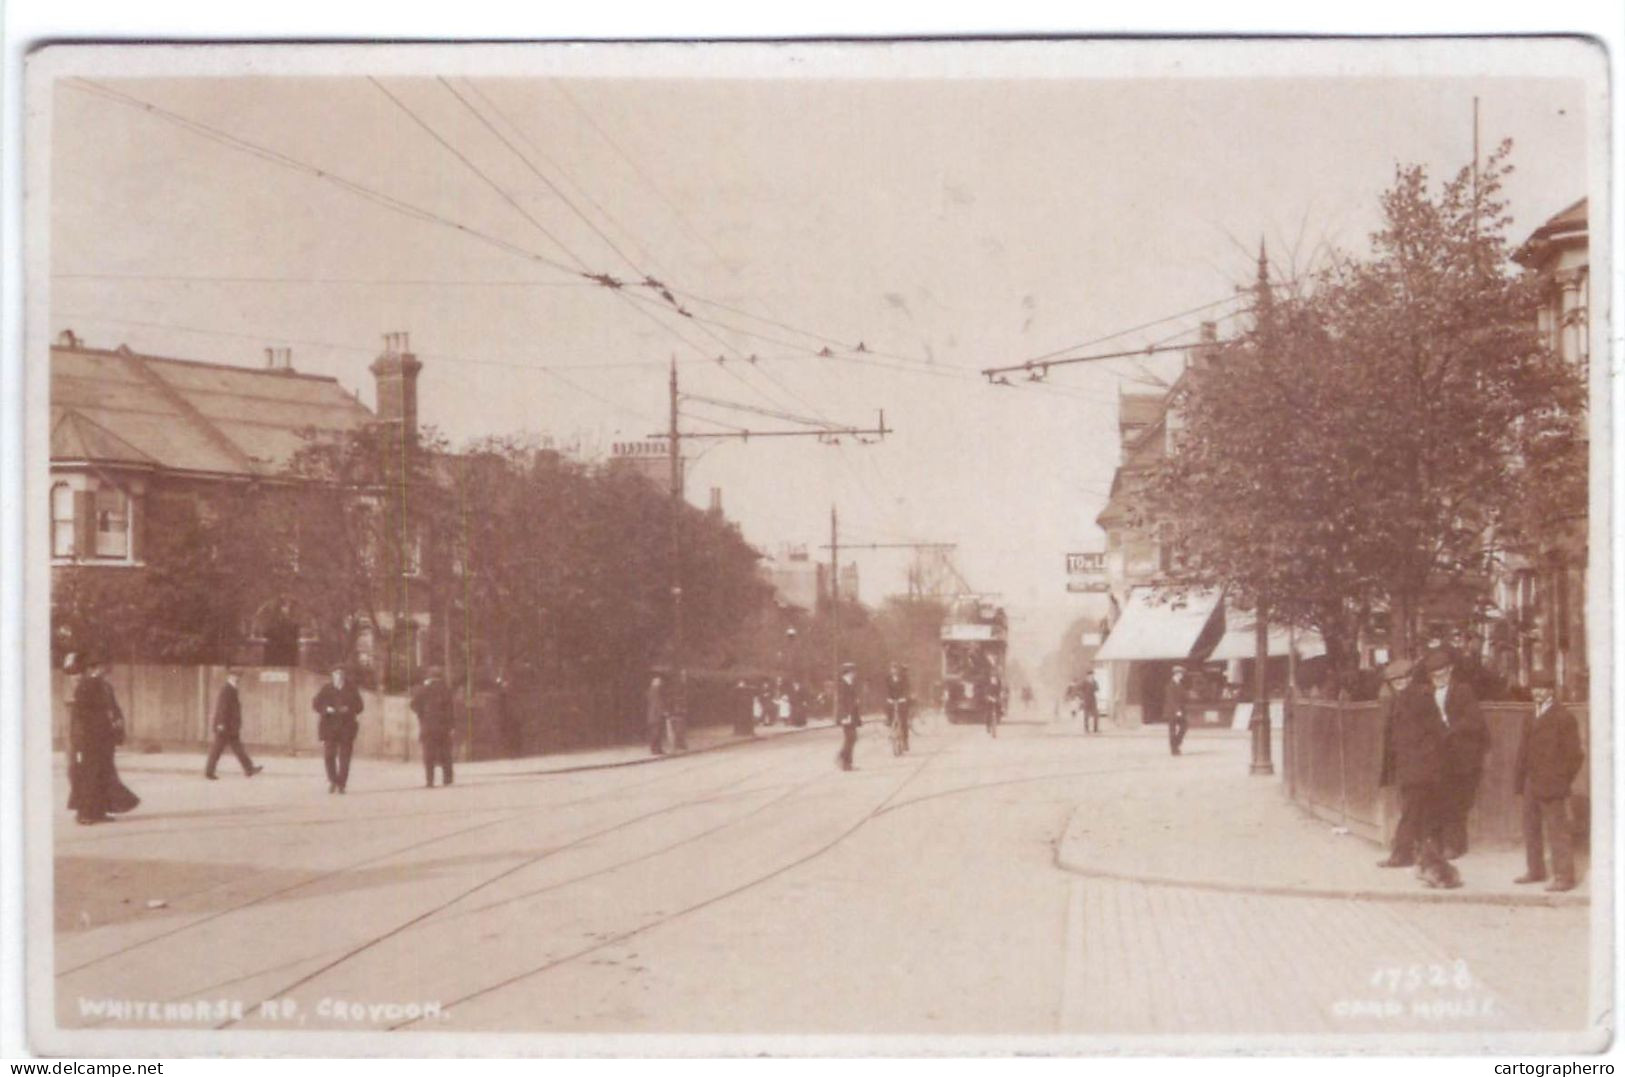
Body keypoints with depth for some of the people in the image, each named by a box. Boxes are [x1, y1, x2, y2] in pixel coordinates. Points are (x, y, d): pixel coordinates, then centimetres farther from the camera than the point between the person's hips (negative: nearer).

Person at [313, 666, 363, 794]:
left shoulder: (351, 689, 5)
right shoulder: (326, 689, 5)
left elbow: (360, 706, 6)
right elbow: (315, 704, 4)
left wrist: (349, 709, -14)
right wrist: (326, 709, -15)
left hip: (347, 726, 0)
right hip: (329, 725, 0)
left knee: (344, 757, -3)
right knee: (329, 754, -6)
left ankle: (341, 784, 2)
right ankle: (332, 780, 14)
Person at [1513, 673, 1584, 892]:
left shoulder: (1563, 718, -8)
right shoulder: (1531, 719, 16)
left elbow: (1574, 755, -9)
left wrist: (1561, 782, -12)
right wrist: (1519, 780, 7)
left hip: (1551, 786, -8)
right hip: (1532, 784, 8)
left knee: (1558, 831, -5)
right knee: (1531, 828, 14)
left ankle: (1564, 877, -1)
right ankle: (1536, 871, 24)